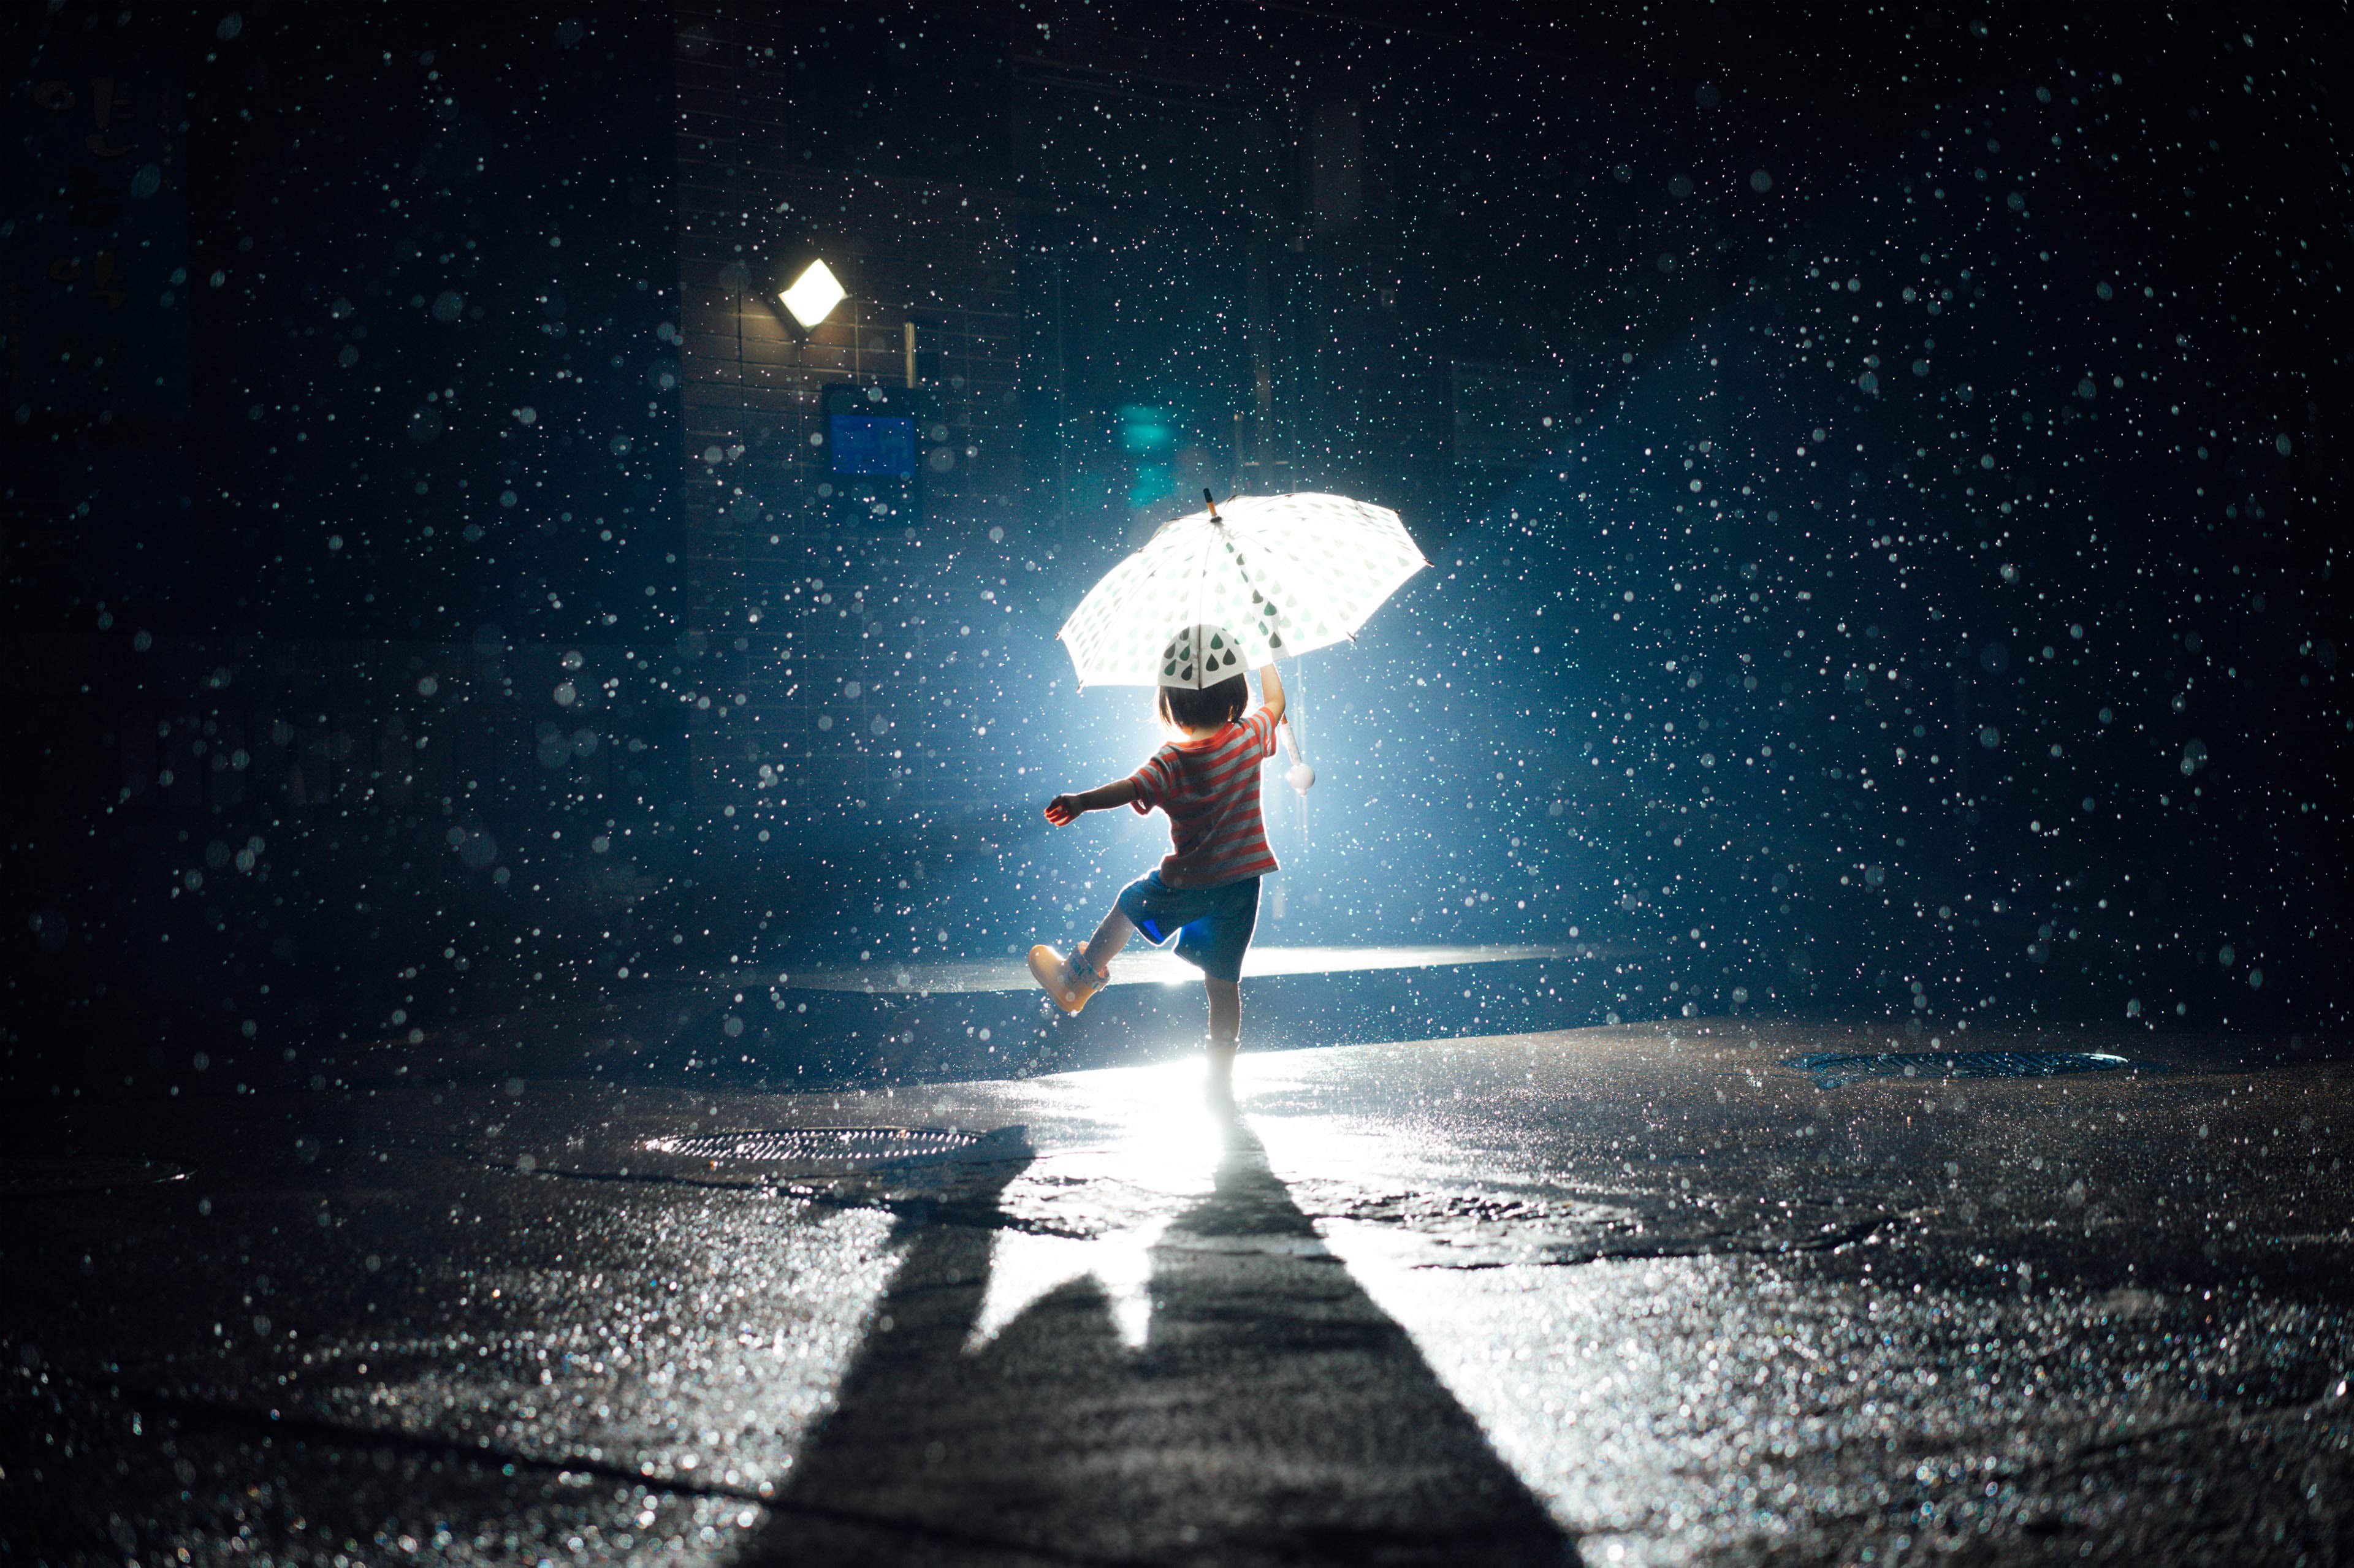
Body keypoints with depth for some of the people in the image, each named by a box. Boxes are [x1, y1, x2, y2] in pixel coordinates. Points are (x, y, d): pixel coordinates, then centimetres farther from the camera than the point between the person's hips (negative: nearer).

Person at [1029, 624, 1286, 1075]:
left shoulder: (1172, 762, -15)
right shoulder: (1249, 738, -4)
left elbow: (1134, 789, -32)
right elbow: (1276, 702, 15)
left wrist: (1081, 802, -38)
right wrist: (1266, 659, 31)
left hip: (1186, 884, -2)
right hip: (1243, 883, 3)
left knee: (1129, 906, 27)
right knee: (1223, 981, 10)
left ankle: (1078, 980, 44)